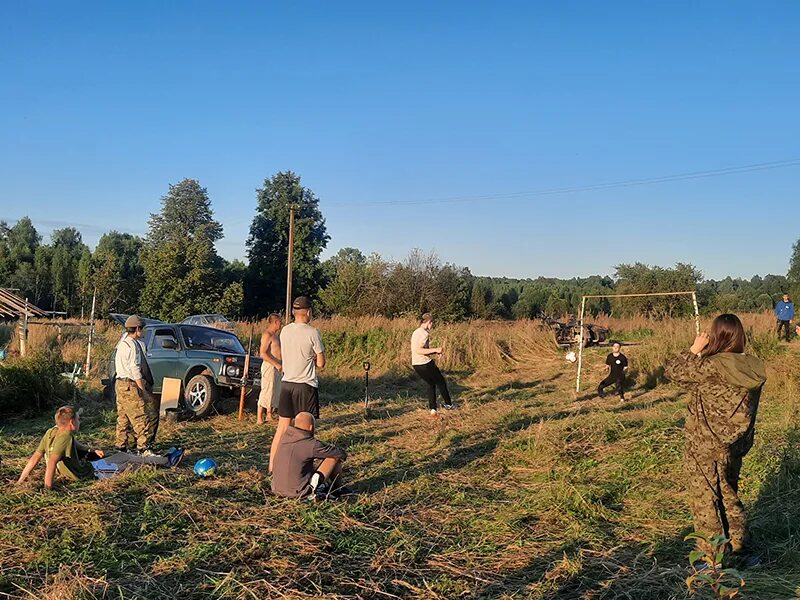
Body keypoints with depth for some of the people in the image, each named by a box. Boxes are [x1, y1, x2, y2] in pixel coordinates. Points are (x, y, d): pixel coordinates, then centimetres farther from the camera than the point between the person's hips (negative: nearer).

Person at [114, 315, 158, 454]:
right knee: (144, 417, -8)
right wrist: (144, 391, -17)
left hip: (121, 383, 11)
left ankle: (121, 446, 23)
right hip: (130, 385, -11)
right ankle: (144, 448, -9)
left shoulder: (123, 342, 16)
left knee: (124, 417, 16)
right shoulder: (132, 345, -16)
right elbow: (135, 371, -19)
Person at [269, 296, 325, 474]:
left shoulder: (284, 331, 4)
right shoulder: (312, 333, -13)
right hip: (306, 386, -5)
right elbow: (320, 363, -8)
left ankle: (272, 465, 17)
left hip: (286, 384, 5)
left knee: (282, 427, 13)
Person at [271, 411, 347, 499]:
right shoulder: (312, 444, -17)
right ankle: (336, 488, 20)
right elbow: (341, 454, -7)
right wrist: (342, 455, 17)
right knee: (335, 457, 2)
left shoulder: (285, 436, 2)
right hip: (299, 493, -7)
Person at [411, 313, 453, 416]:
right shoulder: (424, 333, -16)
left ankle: (432, 409, 14)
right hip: (425, 364, -9)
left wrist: (435, 352, 14)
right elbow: (419, 350, -26)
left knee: (431, 384, 20)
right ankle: (448, 403, 27)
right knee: (441, 382, 13)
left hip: (416, 364, 9)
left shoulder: (416, 332, 13)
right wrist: (435, 350, -22)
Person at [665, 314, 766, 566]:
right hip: (734, 448, 6)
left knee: (705, 503, 9)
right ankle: (742, 551, 31)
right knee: (730, 498, 24)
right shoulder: (753, 368, -3)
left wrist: (694, 350, -4)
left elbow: (673, 370, -11)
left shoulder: (711, 367, -24)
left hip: (703, 451, -6)